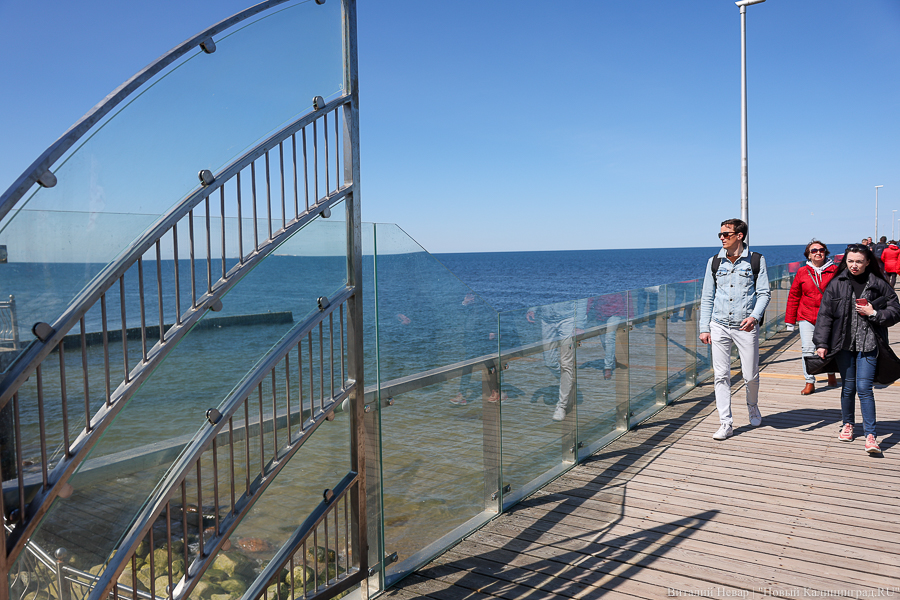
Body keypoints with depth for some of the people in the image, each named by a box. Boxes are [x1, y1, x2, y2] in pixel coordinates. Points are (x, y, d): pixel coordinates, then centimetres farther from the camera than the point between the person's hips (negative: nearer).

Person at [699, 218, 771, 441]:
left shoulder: (756, 260, 0)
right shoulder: (714, 262, 6)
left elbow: (764, 293, -1)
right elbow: (707, 297, 9)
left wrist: (754, 316, -19)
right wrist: (704, 328, 4)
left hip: (746, 326, -2)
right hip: (719, 326, 2)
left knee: (750, 375, 4)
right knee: (721, 375, -1)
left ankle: (753, 407, 36)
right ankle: (725, 423, 5)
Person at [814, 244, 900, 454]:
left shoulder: (878, 284, 1)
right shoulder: (837, 284, 2)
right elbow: (825, 315, 2)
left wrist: (874, 314, -10)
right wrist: (822, 343, -4)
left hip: (868, 344, -1)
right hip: (843, 343, 2)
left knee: (864, 387, -9)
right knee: (848, 386, 10)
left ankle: (871, 435, -4)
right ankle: (847, 424, 31)